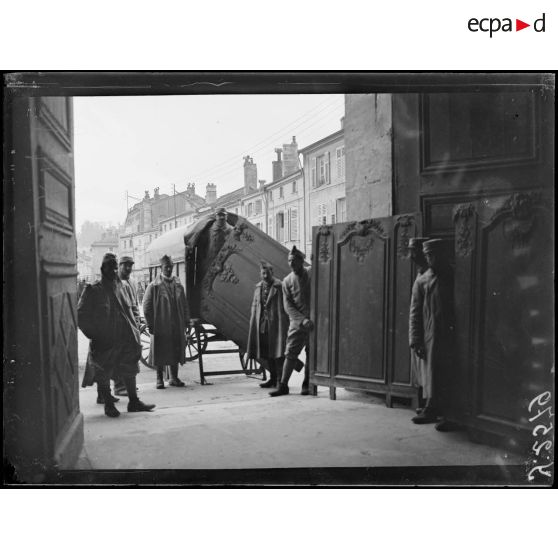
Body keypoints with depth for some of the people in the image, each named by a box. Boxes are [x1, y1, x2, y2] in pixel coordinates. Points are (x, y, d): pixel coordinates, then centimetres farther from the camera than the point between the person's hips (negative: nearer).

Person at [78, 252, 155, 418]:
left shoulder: (119, 286, 10)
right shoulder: (94, 290, -8)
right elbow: (81, 315, -8)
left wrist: (134, 333, 12)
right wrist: (93, 334, -11)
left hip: (125, 338, 6)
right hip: (104, 342, -5)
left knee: (130, 370, 10)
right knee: (103, 374, 3)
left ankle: (134, 401, 20)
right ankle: (108, 405, 18)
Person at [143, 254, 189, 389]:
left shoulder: (178, 284, 9)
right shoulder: (154, 286, -5)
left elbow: (184, 305, 15)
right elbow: (147, 306, -5)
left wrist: (185, 320, 9)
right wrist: (150, 324, -8)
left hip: (177, 327, 4)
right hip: (160, 326, -4)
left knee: (176, 352, 10)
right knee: (160, 353, 4)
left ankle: (174, 378, 22)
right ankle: (159, 379, 16)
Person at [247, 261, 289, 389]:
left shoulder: (279, 287, -5)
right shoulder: (258, 287, 14)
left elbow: (283, 308, -8)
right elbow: (255, 306, 18)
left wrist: (283, 326, -13)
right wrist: (253, 324, 11)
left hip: (275, 324, -6)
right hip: (261, 325, 6)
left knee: (277, 352, -4)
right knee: (266, 354, 10)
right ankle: (273, 378, 21)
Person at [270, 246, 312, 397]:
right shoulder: (287, 281, 4)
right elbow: (288, 305, -1)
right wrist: (303, 320, -14)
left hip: (314, 321, 0)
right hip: (297, 322, 1)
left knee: (311, 354, 5)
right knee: (290, 353, -2)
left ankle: (307, 385, 17)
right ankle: (283, 385, 4)